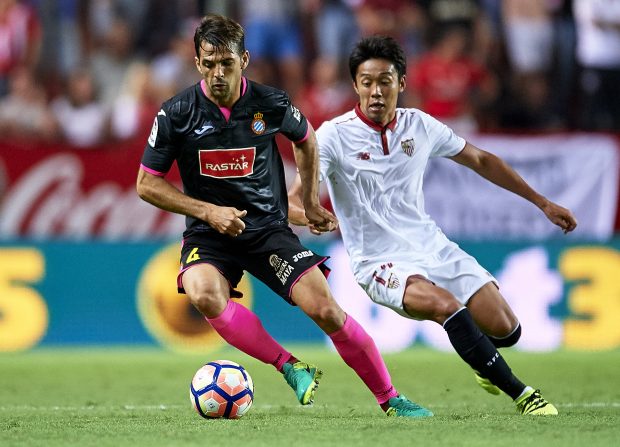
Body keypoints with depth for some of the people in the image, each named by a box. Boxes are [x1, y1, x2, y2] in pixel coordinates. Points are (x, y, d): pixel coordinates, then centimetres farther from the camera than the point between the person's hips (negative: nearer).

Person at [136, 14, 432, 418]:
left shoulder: (271, 105, -7)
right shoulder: (176, 114, -10)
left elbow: (306, 139, 17)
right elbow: (147, 184, -3)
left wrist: (312, 201, 15)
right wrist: (207, 211, -14)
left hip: (269, 229, 0)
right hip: (209, 233, 0)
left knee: (325, 310, -14)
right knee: (204, 294, -34)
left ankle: (390, 399, 1)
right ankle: (290, 366, -20)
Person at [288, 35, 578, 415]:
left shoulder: (420, 126, 1)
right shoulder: (334, 135, -12)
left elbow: (481, 161, 17)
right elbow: (291, 200, -19)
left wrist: (542, 202, 19)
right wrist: (307, 216, -44)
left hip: (432, 246, 5)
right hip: (380, 264, -5)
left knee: (505, 331, -5)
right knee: (446, 305, -34)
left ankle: (487, 368, 34)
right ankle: (520, 394, -22)